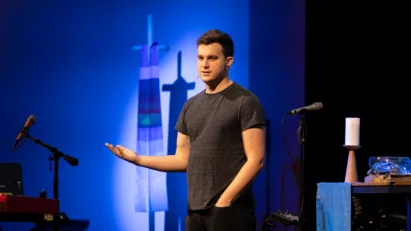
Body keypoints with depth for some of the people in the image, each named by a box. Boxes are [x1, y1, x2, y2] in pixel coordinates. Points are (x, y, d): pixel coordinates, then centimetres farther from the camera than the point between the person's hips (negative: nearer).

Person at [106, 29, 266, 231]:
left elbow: (255, 160, -11)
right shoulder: (191, 106, 15)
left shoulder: (245, 102, -6)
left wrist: (224, 201, -17)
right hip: (195, 210, 7)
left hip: (230, 210, -6)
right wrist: (137, 159, 4)